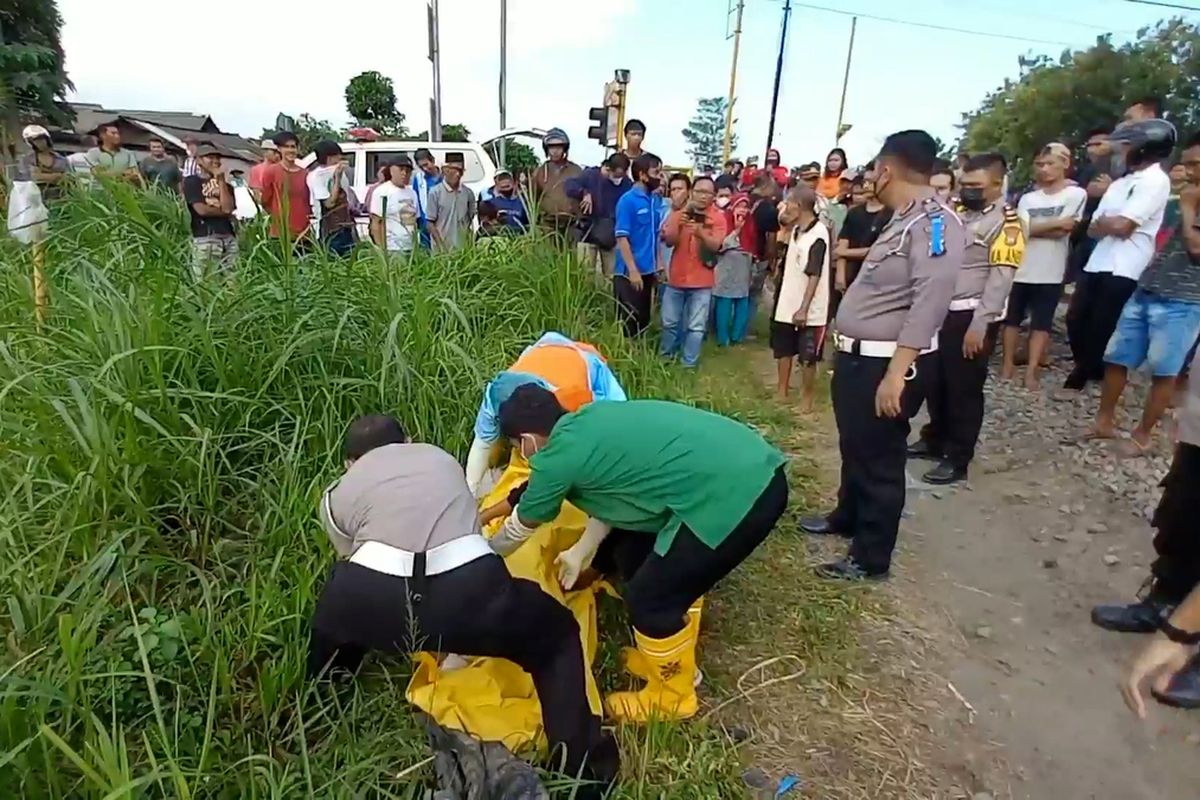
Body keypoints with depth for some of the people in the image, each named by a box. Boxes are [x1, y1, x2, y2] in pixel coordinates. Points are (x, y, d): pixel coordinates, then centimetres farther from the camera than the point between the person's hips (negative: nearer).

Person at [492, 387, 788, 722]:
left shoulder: (557, 456, -6)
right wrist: (581, 552, 33)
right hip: (757, 466, 10)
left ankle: (670, 698, 29)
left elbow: (519, 528, 13)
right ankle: (673, 662, 43)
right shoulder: (589, 422, 16)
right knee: (672, 567, 25)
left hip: (735, 495, -10)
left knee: (651, 599, 5)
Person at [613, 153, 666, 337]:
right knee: (628, 323, 1)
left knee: (643, 320, 15)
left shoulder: (656, 200, 8)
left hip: (648, 271, 7)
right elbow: (622, 238, -14)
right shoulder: (628, 200, -11)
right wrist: (633, 270, -17)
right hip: (629, 272, -6)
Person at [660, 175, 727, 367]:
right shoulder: (680, 213, 1)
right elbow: (669, 241, -8)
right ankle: (665, 357, 30)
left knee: (696, 326, 1)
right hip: (676, 277, 2)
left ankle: (688, 364, 12)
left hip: (702, 281, -2)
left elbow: (715, 245, -16)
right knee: (670, 322, 12)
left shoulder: (718, 217, -4)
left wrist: (701, 233, -36)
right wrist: (678, 224, -27)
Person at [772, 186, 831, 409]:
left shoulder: (818, 235, -18)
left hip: (807, 310, -8)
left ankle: (806, 399, 18)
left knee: (807, 358, 4)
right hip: (787, 305, 9)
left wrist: (804, 308, -24)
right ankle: (782, 393, 33)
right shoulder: (796, 230, 7)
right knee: (783, 351, 18)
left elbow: (815, 275, -22)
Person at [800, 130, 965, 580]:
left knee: (878, 460, 3)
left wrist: (897, 372, -32)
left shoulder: (935, 222, -17)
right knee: (853, 448, 23)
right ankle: (847, 518, 43)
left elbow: (930, 302, -27)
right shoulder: (903, 221, 14)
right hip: (859, 357, 10)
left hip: (887, 364, -10)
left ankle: (870, 558, 18)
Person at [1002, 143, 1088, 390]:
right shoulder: (1028, 198, 8)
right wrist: (1055, 223, -11)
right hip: (1020, 269, 3)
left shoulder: (1076, 194, -1)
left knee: (1041, 323, 2)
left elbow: (1062, 232, -11)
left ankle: (1031, 372, 4)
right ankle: (1008, 365, 20)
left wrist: (1035, 228, -4)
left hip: (1049, 273, -3)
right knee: (1012, 318, 9)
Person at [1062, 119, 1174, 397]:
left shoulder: (1156, 181, -8)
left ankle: (1080, 377, 17)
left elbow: (1122, 226, -17)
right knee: (1076, 320, 8)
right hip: (1096, 264, 8)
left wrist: (1102, 222, 1)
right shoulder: (1121, 183, 18)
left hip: (1123, 270, -7)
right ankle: (1093, 370, 27)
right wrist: (1109, 225, -7)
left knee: (1100, 329, 2)